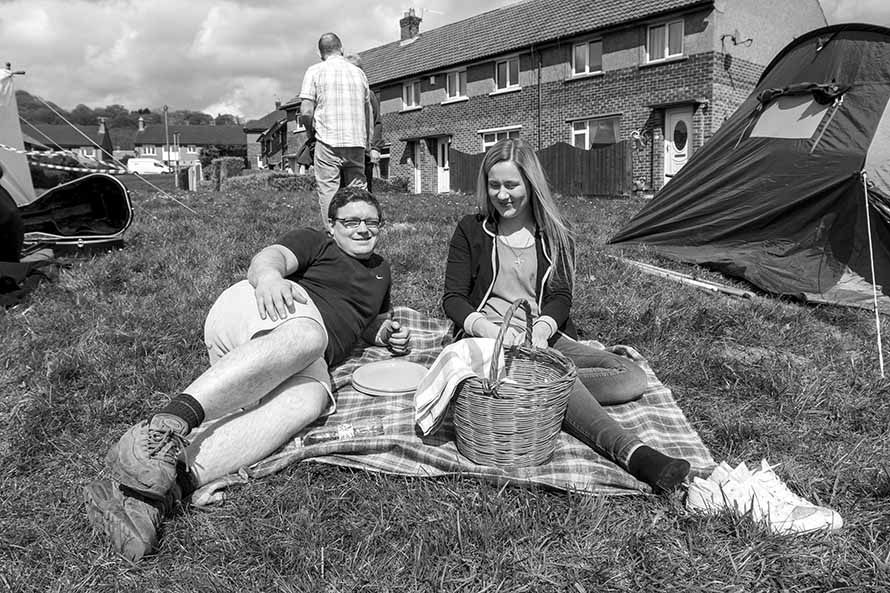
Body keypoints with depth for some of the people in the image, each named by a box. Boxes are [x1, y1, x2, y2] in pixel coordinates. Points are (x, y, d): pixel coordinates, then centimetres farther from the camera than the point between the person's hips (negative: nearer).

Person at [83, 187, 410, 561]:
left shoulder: (380, 271, 35)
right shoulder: (312, 241, 16)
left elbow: (368, 320, 46)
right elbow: (267, 257, -2)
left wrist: (386, 333, 21)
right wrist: (268, 276, -28)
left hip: (307, 364, 4)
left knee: (308, 399, -36)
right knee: (307, 333, -42)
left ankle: (164, 490, -52)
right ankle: (165, 427, -49)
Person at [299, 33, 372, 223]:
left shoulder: (315, 71, 2)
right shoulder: (358, 72, 15)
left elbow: (306, 112, -6)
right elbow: (368, 113, 16)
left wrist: (312, 132, 11)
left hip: (328, 142, -4)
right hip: (357, 143, 4)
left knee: (328, 192, -1)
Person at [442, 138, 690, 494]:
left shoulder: (554, 234, 13)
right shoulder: (471, 231, 7)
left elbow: (560, 296, 4)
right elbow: (453, 298, 1)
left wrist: (542, 328, -20)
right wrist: (488, 329, -21)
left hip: (542, 335, 4)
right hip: (486, 338, -4)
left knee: (631, 378, -16)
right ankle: (631, 452, -50)